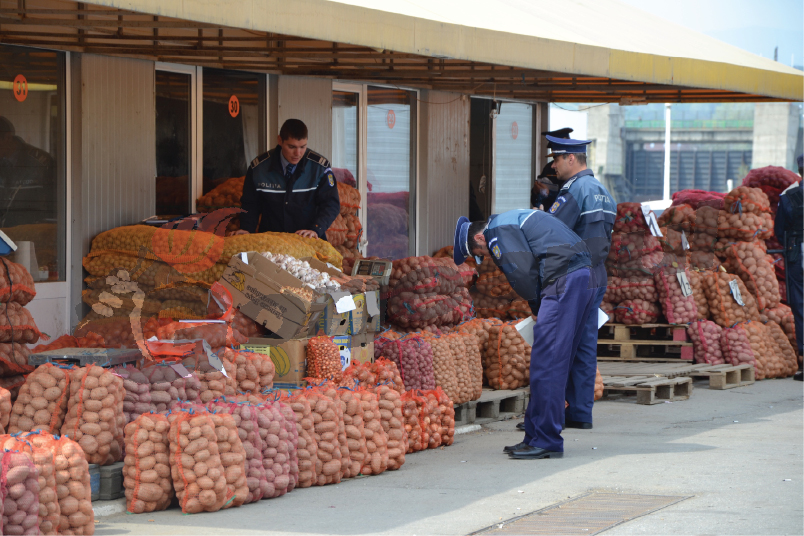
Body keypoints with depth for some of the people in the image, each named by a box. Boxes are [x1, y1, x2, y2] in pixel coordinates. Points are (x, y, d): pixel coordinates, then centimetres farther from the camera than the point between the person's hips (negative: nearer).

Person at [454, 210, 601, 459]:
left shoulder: (498, 232, -5)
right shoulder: (512, 220, 26)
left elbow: (522, 274, -14)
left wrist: (537, 306, 4)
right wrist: (541, 309, 16)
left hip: (564, 281, -10)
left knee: (546, 364, -7)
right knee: (555, 363, 13)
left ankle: (547, 441, -7)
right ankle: (536, 437, 17)